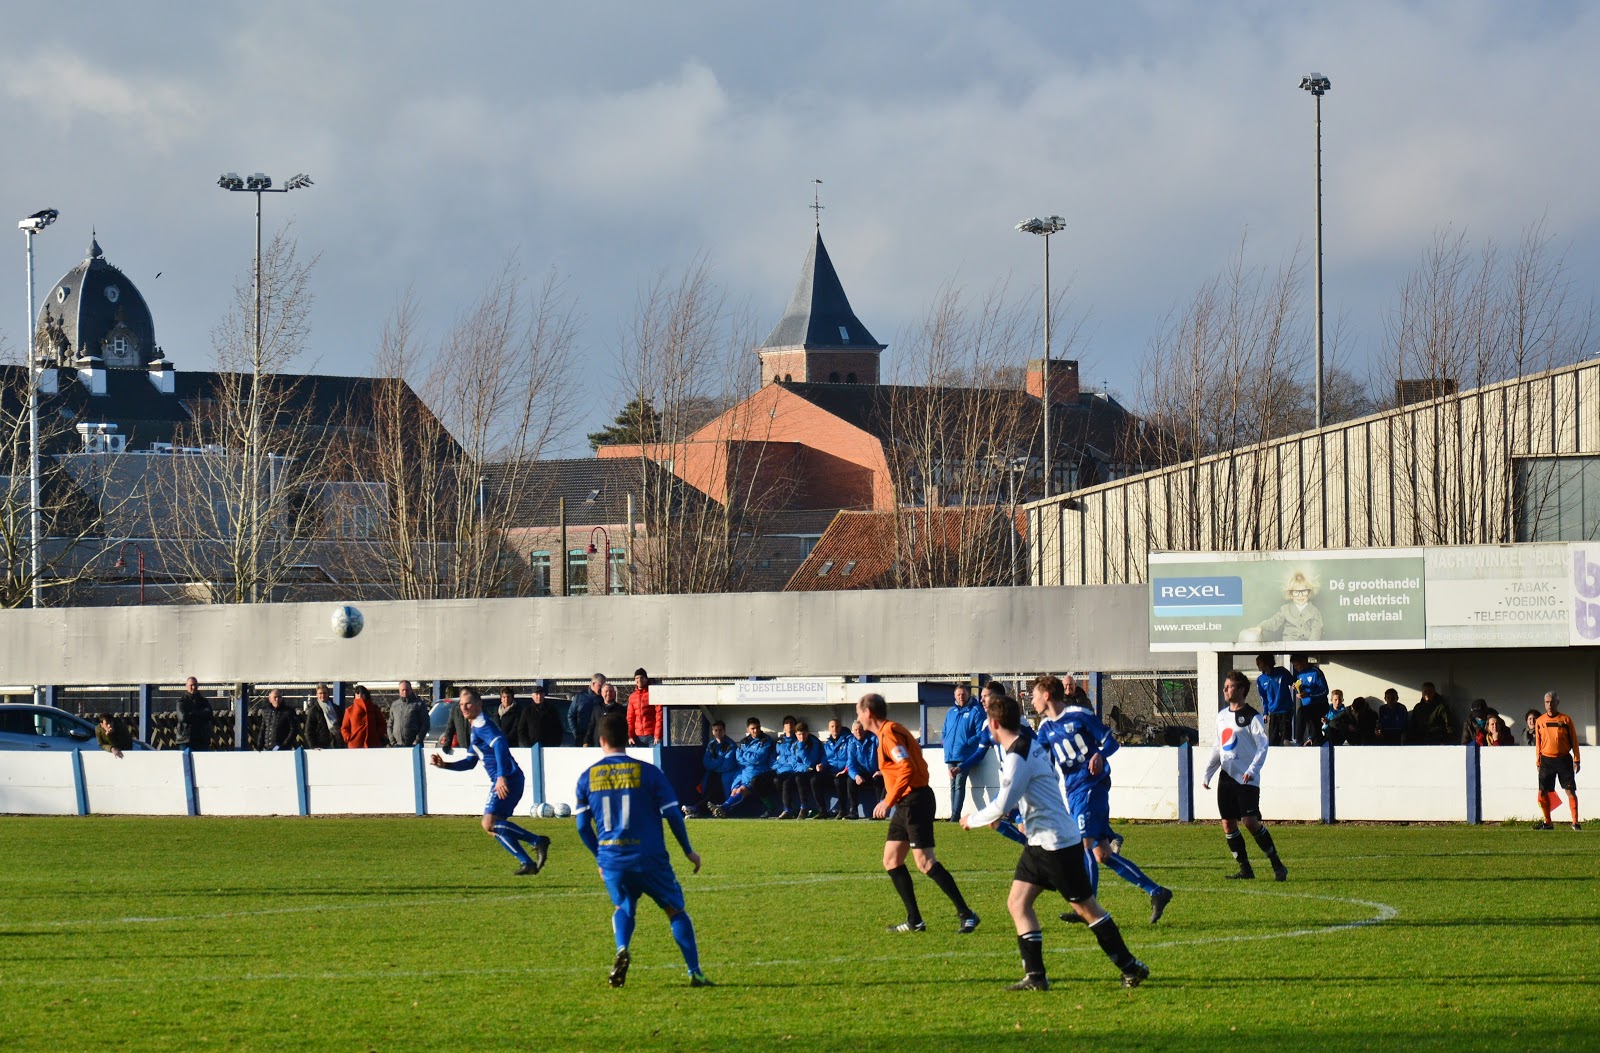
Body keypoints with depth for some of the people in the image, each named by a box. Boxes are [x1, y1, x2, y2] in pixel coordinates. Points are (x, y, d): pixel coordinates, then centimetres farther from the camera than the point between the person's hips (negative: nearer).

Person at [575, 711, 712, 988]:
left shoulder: (587, 777, 4)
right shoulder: (648, 772, -3)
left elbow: (582, 825, 7)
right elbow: (672, 814, -3)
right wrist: (689, 851, 11)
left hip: (611, 859, 2)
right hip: (649, 858, -2)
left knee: (624, 908, 25)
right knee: (676, 910, 12)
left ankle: (622, 950, -5)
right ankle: (694, 973, 5)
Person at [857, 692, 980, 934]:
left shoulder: (889, 733, -14)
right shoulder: (887, 732, 16)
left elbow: (907, 769, -25)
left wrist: (888, 802, -23)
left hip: (914, 802, -11)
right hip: (906, 804, 11)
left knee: (925, 862, -13)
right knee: (891, 861, 11)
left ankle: (966, 914, -10)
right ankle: (914, 921, 12)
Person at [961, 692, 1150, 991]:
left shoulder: (1018, 757, -20)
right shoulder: (1028, 743, 10)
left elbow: (1002, 806, -22)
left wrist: (973, 820, -4)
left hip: (1057, 842, -10)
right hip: (1040, 840, 10)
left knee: (1086, 907, -1)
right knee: (1018, 901, 4)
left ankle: (1131, 967, 7)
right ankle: (1035, 976, 1)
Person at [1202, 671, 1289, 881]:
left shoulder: (1251, 717, -6)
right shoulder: (1222, 716, 15)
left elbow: (1263, 746, -11)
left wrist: (1252, 770, -23)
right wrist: (1207, 774, 17)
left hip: (1246, 779, -7)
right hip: (1227, 777, 7)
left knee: (1250, 822, -15)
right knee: (1228, 824, 2)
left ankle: (1277, 865, -5)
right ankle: (1245, 869, 10)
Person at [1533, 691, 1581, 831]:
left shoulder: (1566, 720, 1)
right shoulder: (1540, 722, 7)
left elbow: (1574, 740, 3)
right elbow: (1538, 744, 11)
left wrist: (1576, 760, 0)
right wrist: (1538, 762, 9)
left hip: (1564, 760, -2)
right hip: (1547, 760, 2)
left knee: (1570, 791, -5)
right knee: (1543, 792, -1)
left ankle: (1575, 822, -3)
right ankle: (1547, 822, 10)